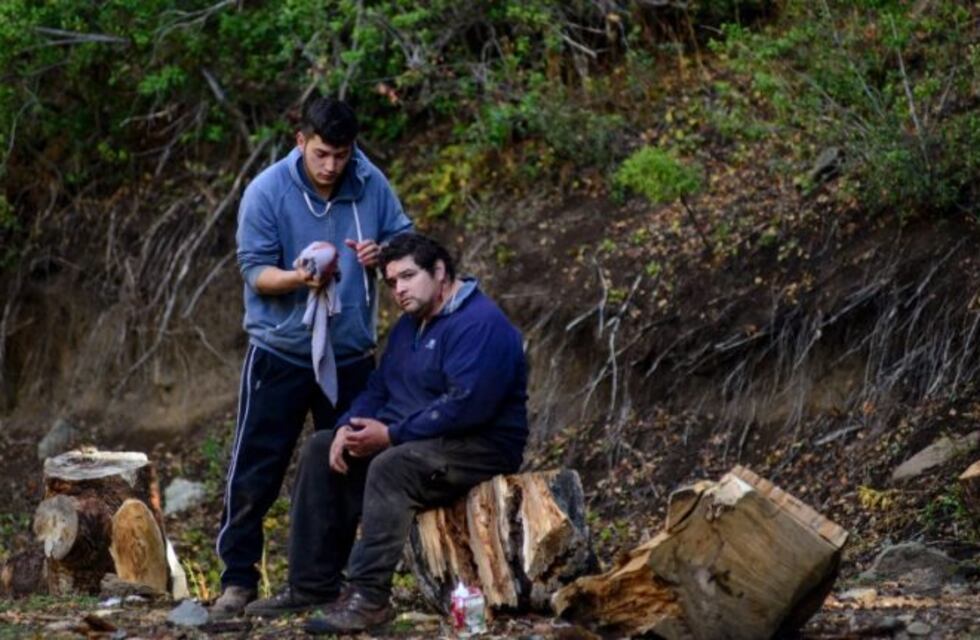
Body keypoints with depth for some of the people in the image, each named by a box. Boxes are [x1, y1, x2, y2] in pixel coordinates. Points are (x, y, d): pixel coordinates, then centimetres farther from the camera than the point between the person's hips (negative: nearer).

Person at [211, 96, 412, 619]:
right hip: (280, 355, -3)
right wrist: (299, 278, -33)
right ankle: (238, 579, 7)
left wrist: (381, 254, -17)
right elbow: (255, 272, -13)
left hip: (350, 355, 3)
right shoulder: (266, 192, -13)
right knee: (255, 473, -2)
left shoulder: (371, 185, -5)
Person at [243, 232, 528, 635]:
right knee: (321, 450, 6)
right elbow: (378, 389, 16)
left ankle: (368, 598, -38)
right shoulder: (410, 325, 14)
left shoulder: (480, 325, -18)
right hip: (418, 441, 11)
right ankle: (313, 585, 0)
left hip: (480, 448, -11)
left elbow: (466, 405, -29)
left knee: (391, 466, -35)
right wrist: (348, 428, -6)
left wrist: (392, 434, -25)